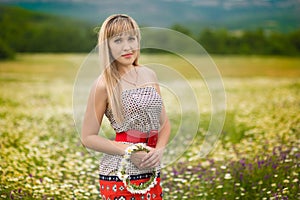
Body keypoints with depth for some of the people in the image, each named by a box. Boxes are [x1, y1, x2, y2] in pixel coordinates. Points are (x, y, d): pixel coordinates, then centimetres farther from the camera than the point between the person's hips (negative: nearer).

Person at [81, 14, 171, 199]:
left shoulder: (149, 74, 4)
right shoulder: (104, 84, -10)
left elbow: (164, 122, 10)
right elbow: (88, 137, -7)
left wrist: (159, 150, -8)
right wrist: (129, 151, -16)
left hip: (152, 174, 5)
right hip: (119, 176, -5)